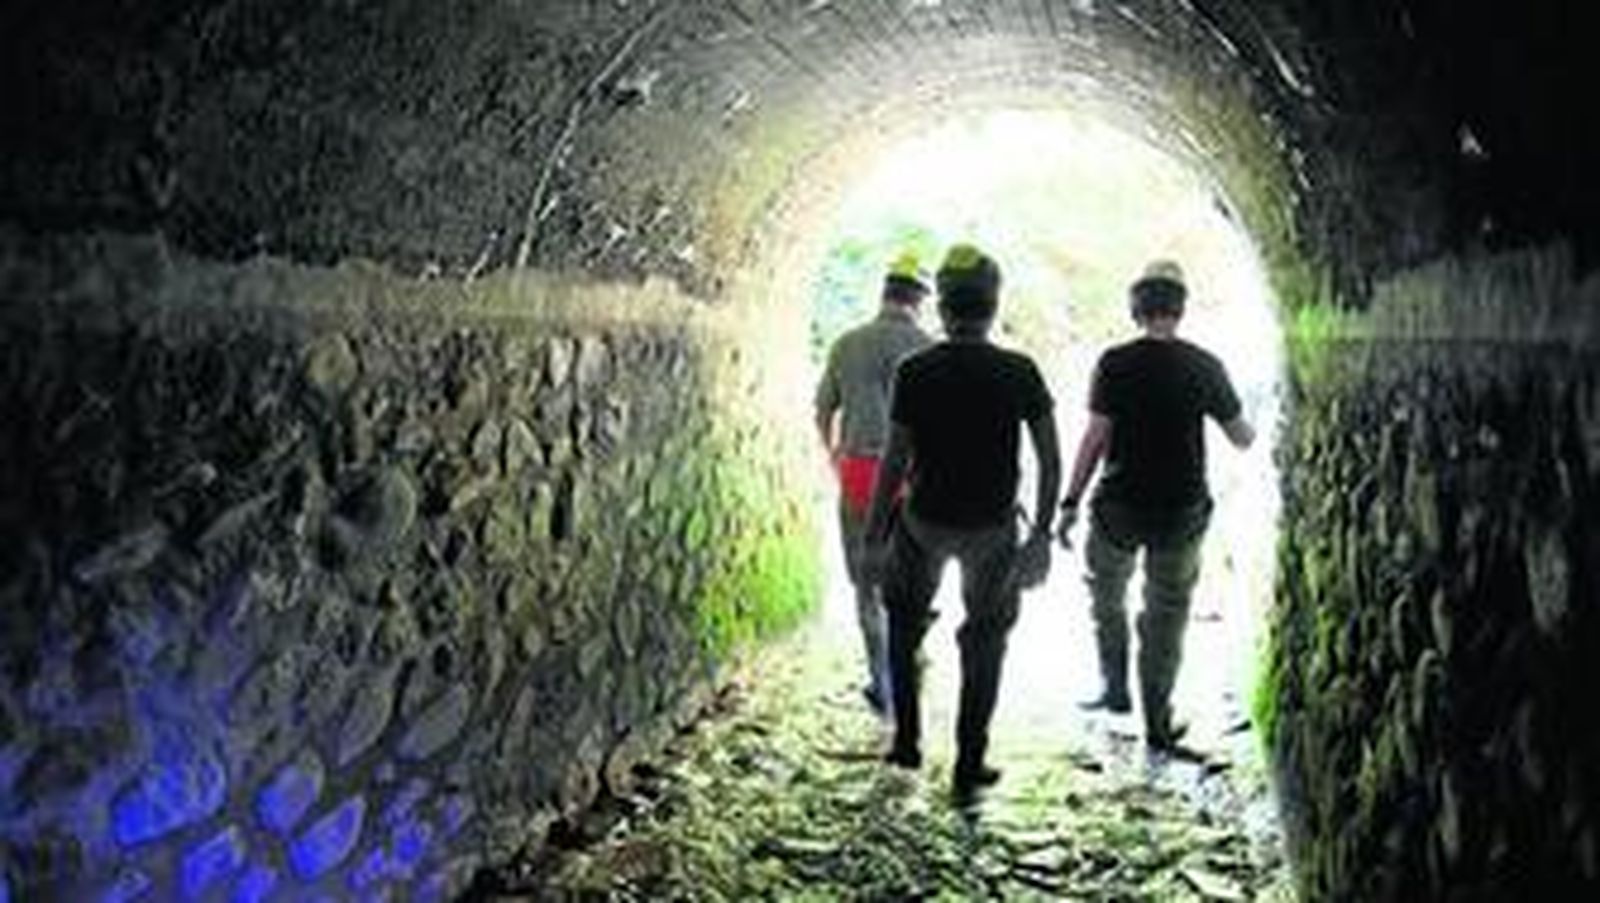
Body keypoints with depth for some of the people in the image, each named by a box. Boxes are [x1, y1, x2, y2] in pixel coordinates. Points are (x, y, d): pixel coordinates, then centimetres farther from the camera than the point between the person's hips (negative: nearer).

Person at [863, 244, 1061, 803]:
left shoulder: (916, 373, -12)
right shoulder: (1019, 373, -9)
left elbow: (895, 462, -11)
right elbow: (1051, 461, -8)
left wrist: (875, 534, -2)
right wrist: (1041, 534, 0)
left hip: (925, 522, 0)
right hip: (993, 529, 1)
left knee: (904, 623, 24)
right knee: (984, 646, 15)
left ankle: (907, 740, 24)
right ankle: (969, 769, 17)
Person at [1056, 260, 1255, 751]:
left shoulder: (1115, 364, -9)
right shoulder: (1203, 366, -3)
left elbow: (1095, 437, -13)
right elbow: (1241, 437, 5)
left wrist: (1070, 502, -8)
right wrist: (1250, 430, 29)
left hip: (1120, 507, -1)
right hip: (1182, 510, 1)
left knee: (1107, 599, 24)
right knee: (1166, 614, 12)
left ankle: (1116, 688, 25)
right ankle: (1157, 724, 17)